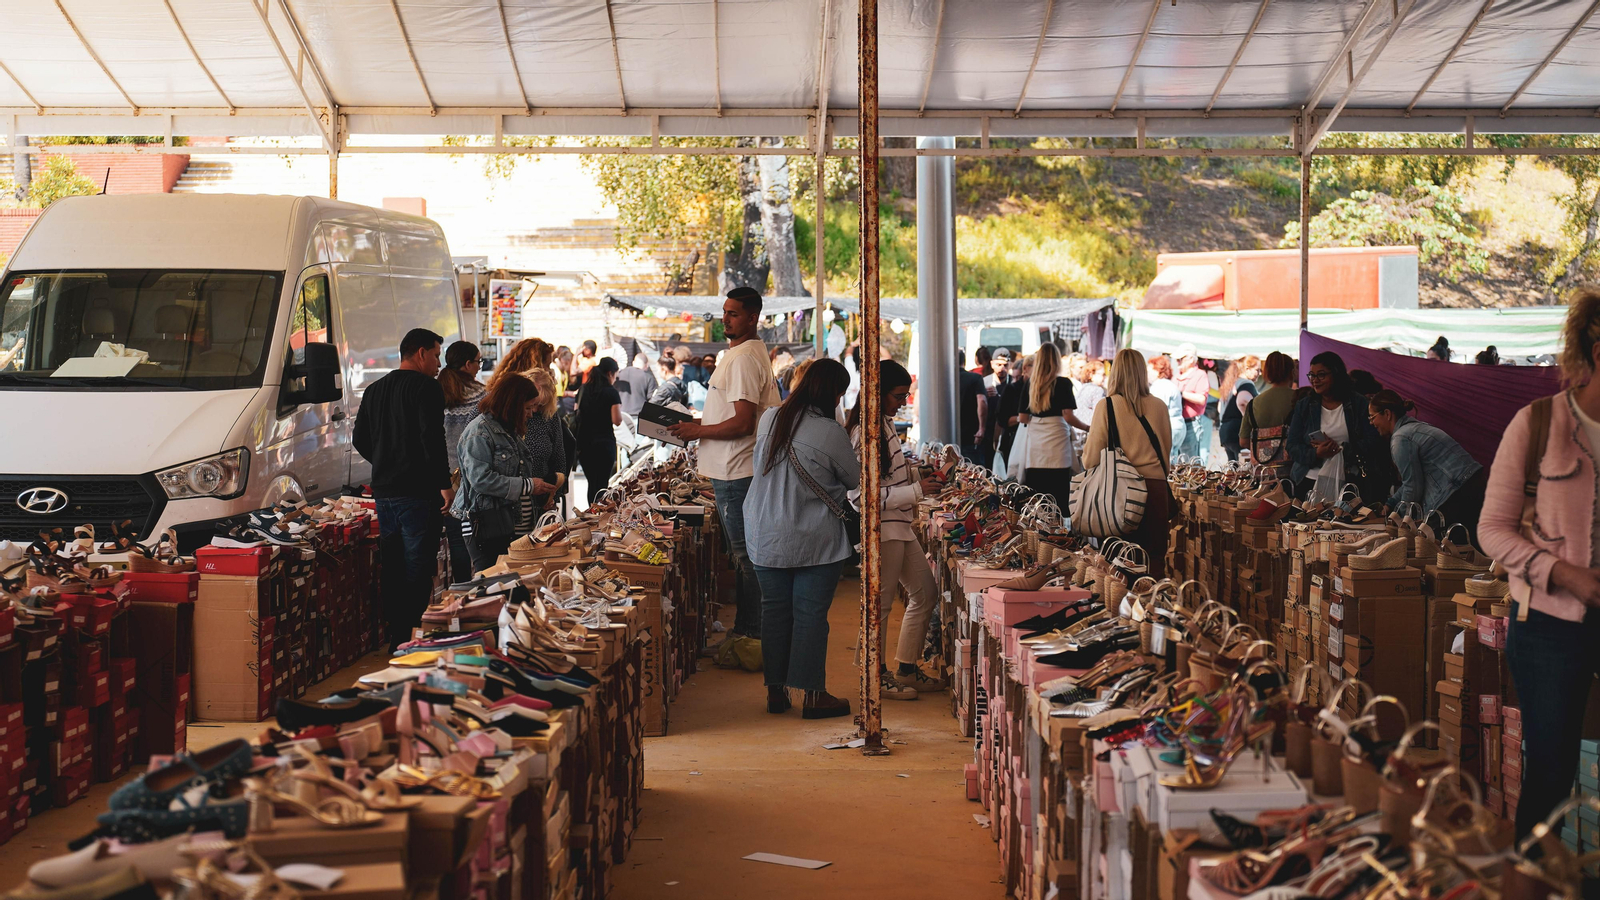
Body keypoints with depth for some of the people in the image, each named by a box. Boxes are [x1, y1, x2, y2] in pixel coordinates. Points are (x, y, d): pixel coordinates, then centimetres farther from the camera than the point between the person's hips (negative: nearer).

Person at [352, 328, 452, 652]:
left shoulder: (374, 390, 15)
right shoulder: (426, 388, -9)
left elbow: (360, 439, 18)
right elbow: (433, 439, -19)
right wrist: (445, 483, -15)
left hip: (383, 491, 8)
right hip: (418, 492, -7)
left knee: (392, 568, 14)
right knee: (418, 570, -4)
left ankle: (395, 636, 18)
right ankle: (413, 636, -6)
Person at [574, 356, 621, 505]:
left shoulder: (583, 390, 9)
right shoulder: (611, 393, -8)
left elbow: (577, 413, 16)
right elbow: (617, 420, -12)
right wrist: (619, 406, 5)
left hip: (584, 443, 5)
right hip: (605, 443, -5)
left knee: (592, 483, 15)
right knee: (602, 483, -2)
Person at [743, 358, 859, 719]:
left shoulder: (769, 419, 1)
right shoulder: (830, 432, -15)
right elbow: (855, 479, -1)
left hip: (766, 537, 5)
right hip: (814, 540, -5)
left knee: (774, 609, 12)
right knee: (810, 613, 0)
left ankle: (776, 690, 19)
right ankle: (813, 694, 5)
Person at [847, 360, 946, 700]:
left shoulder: (885, 423, 10)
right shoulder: (864, 433, -20)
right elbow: (864, 495, -24)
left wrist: (919, 474, 8)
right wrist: (917, 491, -21)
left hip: (900, 526, 10)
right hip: (881, 529, -10)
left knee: (926, 593, 15)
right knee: (881, 602, 0)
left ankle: (907, 669, 24)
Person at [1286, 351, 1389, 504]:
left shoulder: (1358, 404, 5)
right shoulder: (1304, 406, 11)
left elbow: (1372, 442, -2)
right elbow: (1292, 446, 5)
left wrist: (1340, 448, -14)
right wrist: (1316, 454, -14)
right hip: (1310, 481, 2)